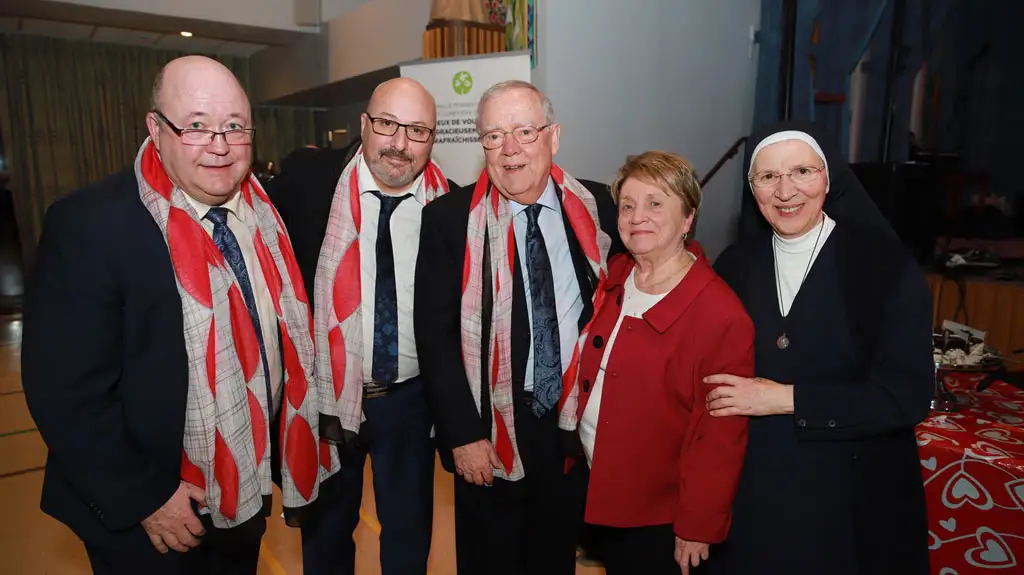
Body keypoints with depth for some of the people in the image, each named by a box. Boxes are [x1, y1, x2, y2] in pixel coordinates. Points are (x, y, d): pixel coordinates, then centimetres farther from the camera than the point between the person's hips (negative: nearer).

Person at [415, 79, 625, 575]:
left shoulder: (595, 208, -2)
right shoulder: (449, 219, -10)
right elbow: (435, 334, -10)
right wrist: (462, 434, -12)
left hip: (579, 423, 3)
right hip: (490, 434, -2)